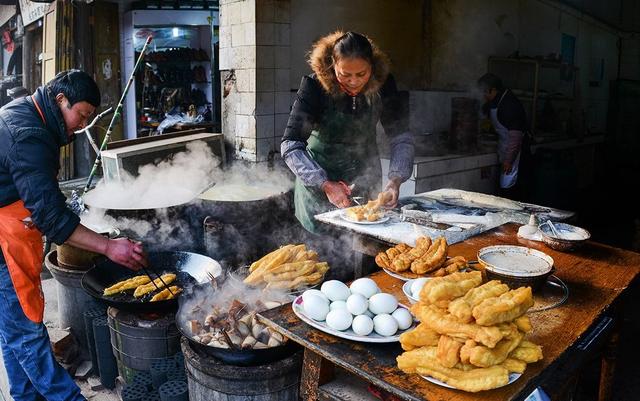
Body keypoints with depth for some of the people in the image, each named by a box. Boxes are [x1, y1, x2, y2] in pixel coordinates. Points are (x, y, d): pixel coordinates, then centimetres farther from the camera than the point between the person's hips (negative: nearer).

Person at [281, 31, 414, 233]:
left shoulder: (383, 84, -13)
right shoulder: (315, 86, -22)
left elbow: (401, 137, -8)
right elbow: (290, 145, -24)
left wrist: (396, 179, -23)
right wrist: (325, 185, -32)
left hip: (366, 175, 3)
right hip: (319, 175, -3)